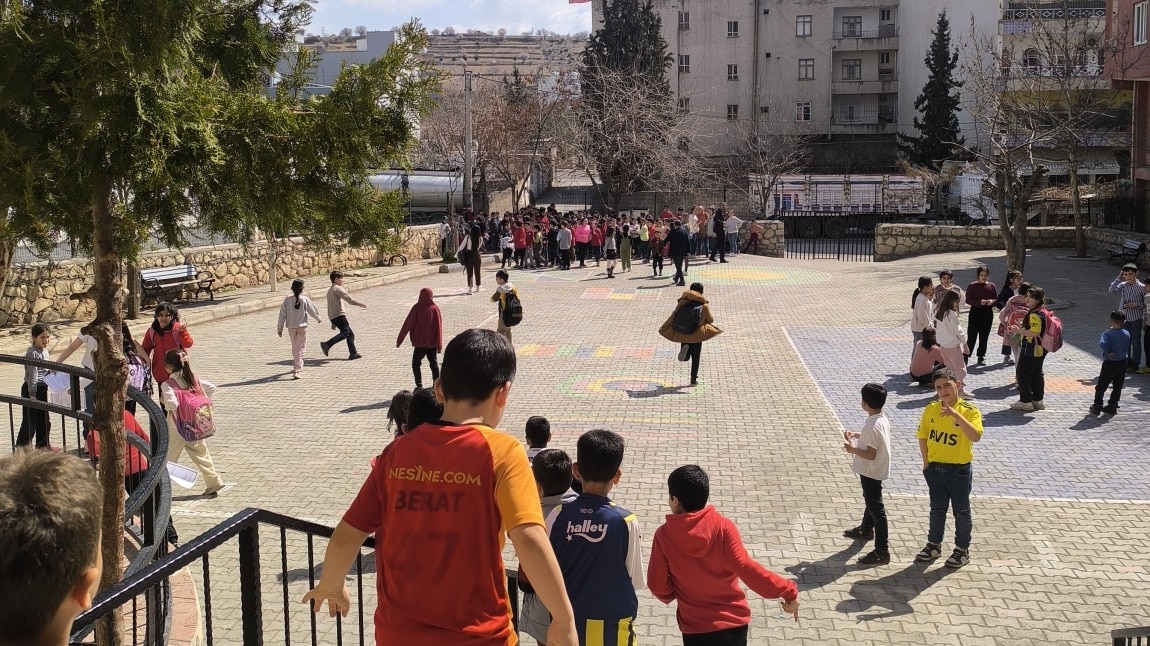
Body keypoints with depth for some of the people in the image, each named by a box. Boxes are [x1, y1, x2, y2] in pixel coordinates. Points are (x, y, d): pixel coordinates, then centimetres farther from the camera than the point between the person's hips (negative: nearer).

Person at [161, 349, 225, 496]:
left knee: (168, 458, 8)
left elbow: (172, 404, -29)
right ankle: (214, 482, 11)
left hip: (177, 427, -5)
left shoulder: (167, 384, -16)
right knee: (201, 454, 13)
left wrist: (164, 401, -10)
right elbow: (211, 388, 6)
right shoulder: (193, 378, 2)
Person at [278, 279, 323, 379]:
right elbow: (313, 311, -1)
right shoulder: (305, 300, -12)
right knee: (300, 348, -1)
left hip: (291, 327, 3)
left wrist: (279, 328, 6)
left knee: (294, 347, 20)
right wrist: (318, 319, 20)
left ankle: (297, 367, 37)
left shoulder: (287, 300, -6)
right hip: (302, 327, -3)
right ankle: (297, 370, -11)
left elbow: (282, 315, -3)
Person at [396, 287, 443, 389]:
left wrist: (399, 340, 1)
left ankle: (419, 386, -1)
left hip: (420, 342, -2)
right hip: (432, 343, 2)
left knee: (416, 364, 10)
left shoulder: (417, 308, -10)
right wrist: (439, 345, 3)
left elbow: (407, 324, -7)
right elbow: (439, 326, -4)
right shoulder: (435, 308, -5)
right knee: (434, 364, 12)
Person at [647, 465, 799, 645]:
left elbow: (656, 584, -5)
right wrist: (787, 591, -11)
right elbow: (746, 568, -20)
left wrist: (670, 596, 18)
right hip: (734, 621, 1)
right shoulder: (723, 526, -13)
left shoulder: (664, 535, -12)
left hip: (696, 628, -1)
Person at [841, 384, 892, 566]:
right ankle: (866, 529, 52)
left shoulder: (872, 426, -30)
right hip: (874, 470, 10)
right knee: (870, 501, 29)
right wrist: (857, 435, 9)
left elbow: (870, 454, -29)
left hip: (871, 471, -10)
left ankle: (882, 551, 3)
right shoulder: (882, 418, 0)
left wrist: (852, 449, -15)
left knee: (876, 508, -3)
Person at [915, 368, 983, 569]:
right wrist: (926, 463, 3)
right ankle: (934, 545, 33)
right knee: (937, 509, 18)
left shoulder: (969, 410, -15)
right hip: (934, 469, 4)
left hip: (959, 470, -4)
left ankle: (962, 549, 25)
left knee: (961, 511, 10)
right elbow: (922, 436, 7)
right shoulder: (931, 409, -3)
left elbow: (976, 436, -30)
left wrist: (956, 415, -38)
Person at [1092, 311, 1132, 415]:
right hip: (1123, 363, 5)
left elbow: (1102, 343, -35)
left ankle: (1097, 406, 11)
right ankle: (1112, 406, 16)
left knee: (1101, 385, 8)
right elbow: (1128, 348, 8)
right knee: (1118, 386, 12)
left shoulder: (1108, 334, -18)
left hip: (1110, 363, -4)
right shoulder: (1127, 334, -2)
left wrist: (1108, 352, -22)